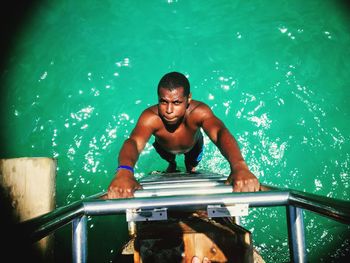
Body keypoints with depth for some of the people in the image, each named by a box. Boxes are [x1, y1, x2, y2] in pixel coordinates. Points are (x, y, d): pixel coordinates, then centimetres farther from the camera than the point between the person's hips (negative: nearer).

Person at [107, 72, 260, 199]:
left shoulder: (199, 111, -46)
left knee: (192, 166, 27)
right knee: (170, 161, 31)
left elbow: (220, 133, -63)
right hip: (163, 147, 1)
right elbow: (134, 142, -63)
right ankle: (171, 165, 66)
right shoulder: (150, 117, -46)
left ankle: (191, 168, 62)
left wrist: (239, 166, -83)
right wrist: (124, 171, -86)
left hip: (193, 145, 0)